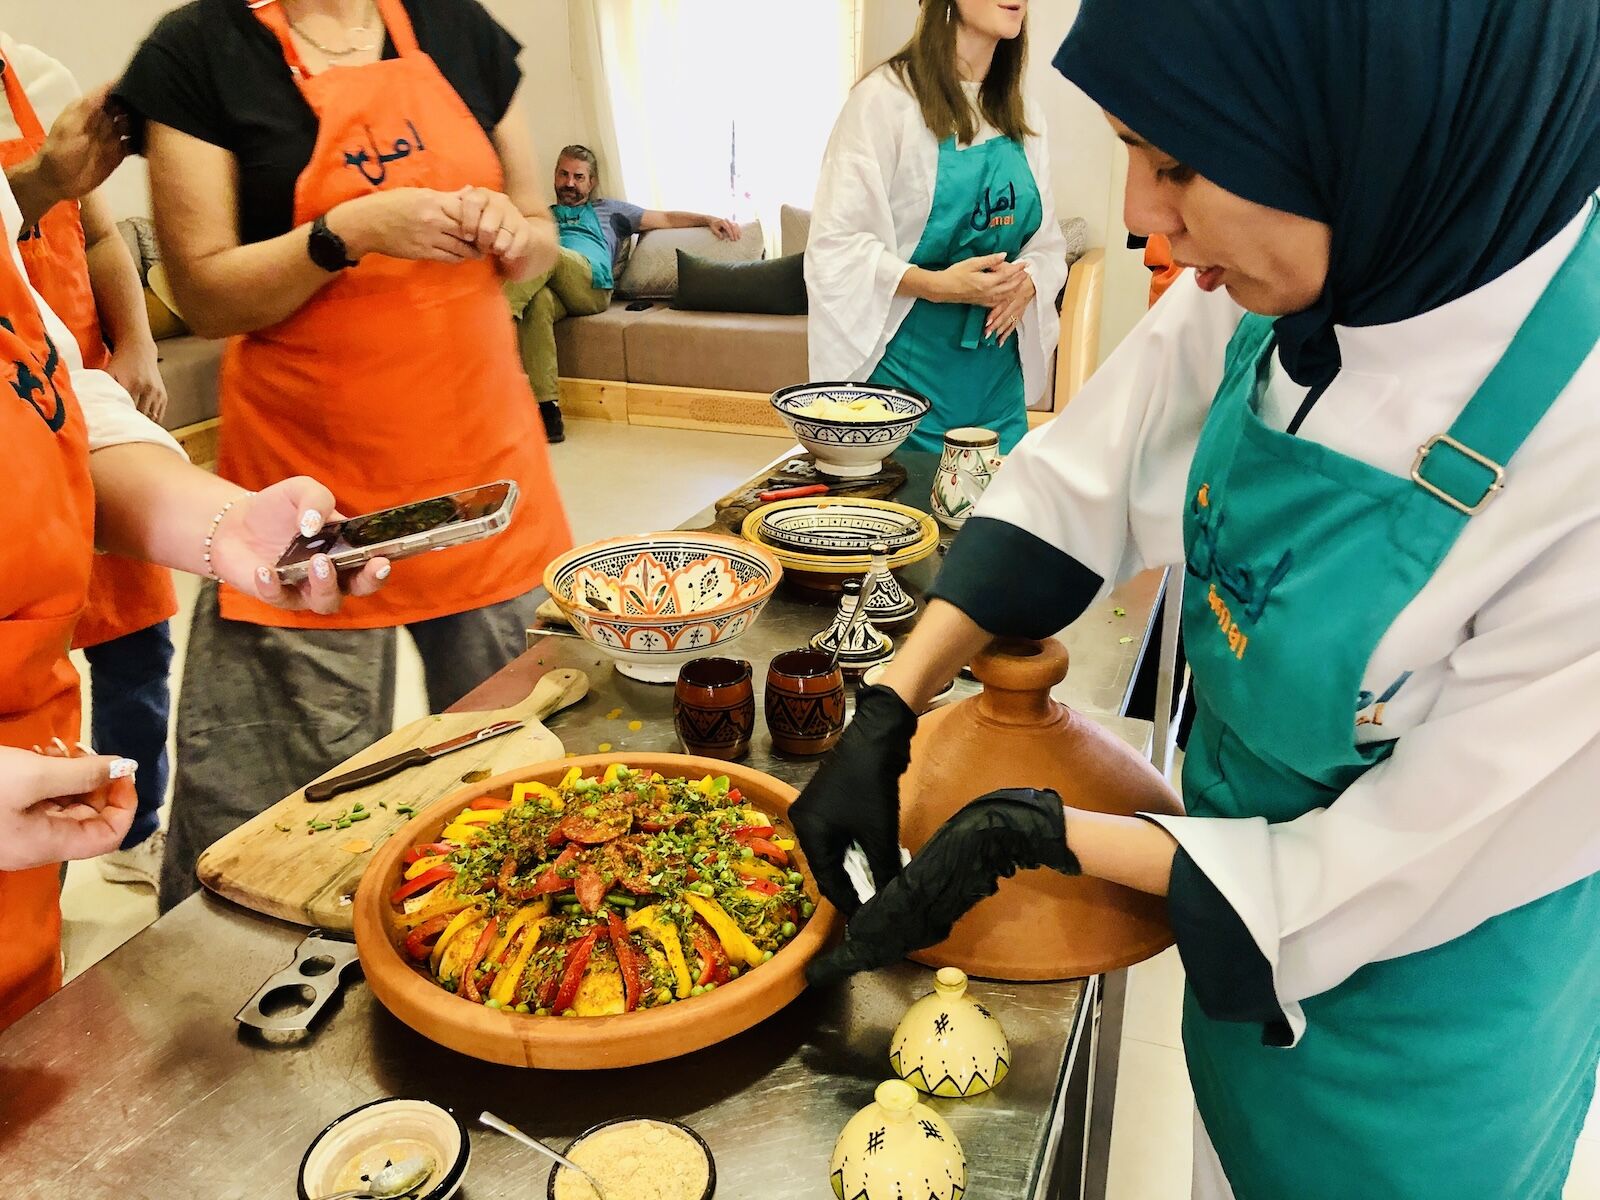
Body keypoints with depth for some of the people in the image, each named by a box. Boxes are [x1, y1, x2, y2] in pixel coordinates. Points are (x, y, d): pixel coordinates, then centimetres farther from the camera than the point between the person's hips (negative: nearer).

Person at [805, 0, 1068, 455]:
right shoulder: (887, 96, -8)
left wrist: (1026, 282, -9)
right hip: (904, 370, -5)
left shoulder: (1025, 116, 12)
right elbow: (836, 244, -12)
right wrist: (935, 284, -24)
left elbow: (1047, 243, 14)